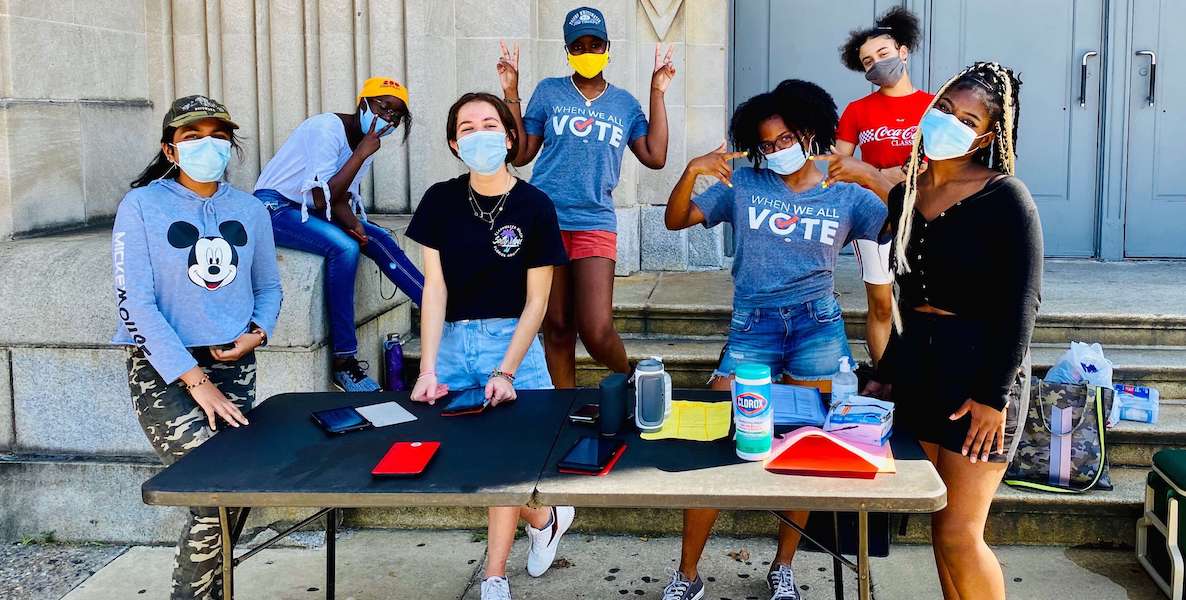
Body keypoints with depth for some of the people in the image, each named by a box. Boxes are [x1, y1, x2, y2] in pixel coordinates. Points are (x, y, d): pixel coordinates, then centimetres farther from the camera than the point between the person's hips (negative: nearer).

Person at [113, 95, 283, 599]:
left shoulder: (250, 211, 9)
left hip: (234, 367, 5)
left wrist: (257, 332, -2)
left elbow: (268, 287, 21)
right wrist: (194, 380, -17)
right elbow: (135, 303, -11)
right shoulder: (142, 206, -5)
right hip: (162, 371, -4)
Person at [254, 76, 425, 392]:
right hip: (273, 206, -9)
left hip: (307, 211, 9)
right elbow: (323, 199, -27)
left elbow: (340, 199, 5)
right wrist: (362, 153, -24)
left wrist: (353, 223, -17)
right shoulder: (328, 129, -21)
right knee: (344, 247, -28)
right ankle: (343, 364, -26)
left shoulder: (366, 142, 5)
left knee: (377, 237, -7)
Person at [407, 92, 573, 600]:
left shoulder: (534, 207, -7)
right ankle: (545, 518, 28)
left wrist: (505, 372, -15)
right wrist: (428, 367, -12)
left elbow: (536, 301, -6)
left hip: (512, 341, -2)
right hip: (452, 341, 2)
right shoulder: (440, 201, 0)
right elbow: (434, 288, -3)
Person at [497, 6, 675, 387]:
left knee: (597, 331, -10)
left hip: (595, 224, 0)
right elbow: (520, 154, 6)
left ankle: (628, 383, 20)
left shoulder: (624, 102, 12)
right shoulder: (548, 92, 8)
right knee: (557, 326, 6)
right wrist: (511, 94, 2)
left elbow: (655, 157, 2)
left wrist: (658, 94, 5)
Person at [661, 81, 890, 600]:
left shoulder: (846, 197, 8)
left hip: (817, 326, 1)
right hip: (752, 326, 0)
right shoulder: (743, 185, 7)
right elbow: (675, 220, 5)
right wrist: (692, 171, -10)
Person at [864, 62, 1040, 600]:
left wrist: (995, 395, -16)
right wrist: (887, 373, 16)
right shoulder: (905, 195, 9)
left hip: (979, 372, -6)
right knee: (942, 527, 12)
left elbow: (1021, 304, -13)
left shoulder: (1005, 199, -10)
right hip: (917, 368, 6)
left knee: (958, 534, -5)